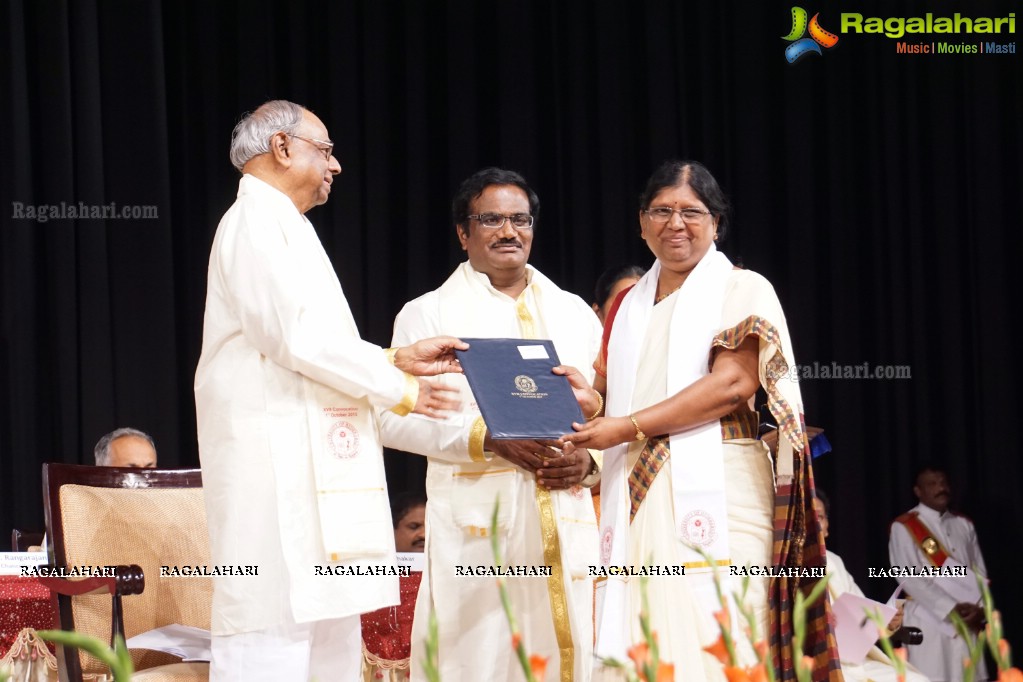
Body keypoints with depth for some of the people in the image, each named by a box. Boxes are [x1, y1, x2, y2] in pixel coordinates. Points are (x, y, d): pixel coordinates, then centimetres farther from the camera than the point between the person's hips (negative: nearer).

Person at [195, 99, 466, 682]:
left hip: (315, 460, 10)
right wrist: (397, 389, -8)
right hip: (276, 461, -10)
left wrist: (397, 358, 14)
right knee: (273, 633, -12)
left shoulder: (284, 229, 23)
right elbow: (296, 336, -17)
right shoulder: (257, 224, -8)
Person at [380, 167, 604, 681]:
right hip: (477, 525, -4)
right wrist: (487, 437, -15)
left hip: (567, 520, 4)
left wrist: (590, 460, -4)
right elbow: (396, 417, -3)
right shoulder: (427, 314, 5)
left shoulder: (574, 313, 18)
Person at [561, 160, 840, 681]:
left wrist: (626, 428, -13)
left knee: (714, 638, -12)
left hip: (715, 489, -5)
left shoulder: (743, 290, 4)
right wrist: (585, 397, -1)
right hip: (635, 497, 5)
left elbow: (733, 384, -10)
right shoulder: (629, 305, 21)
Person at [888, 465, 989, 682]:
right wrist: (952, 609, -15)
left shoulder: (964, 525, 14)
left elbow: (980, 572, 12)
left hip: (968, 622, 5)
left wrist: (979, 609, -7)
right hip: (930, 622, -5)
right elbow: (909, 578, -10)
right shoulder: (904, 528, -3)